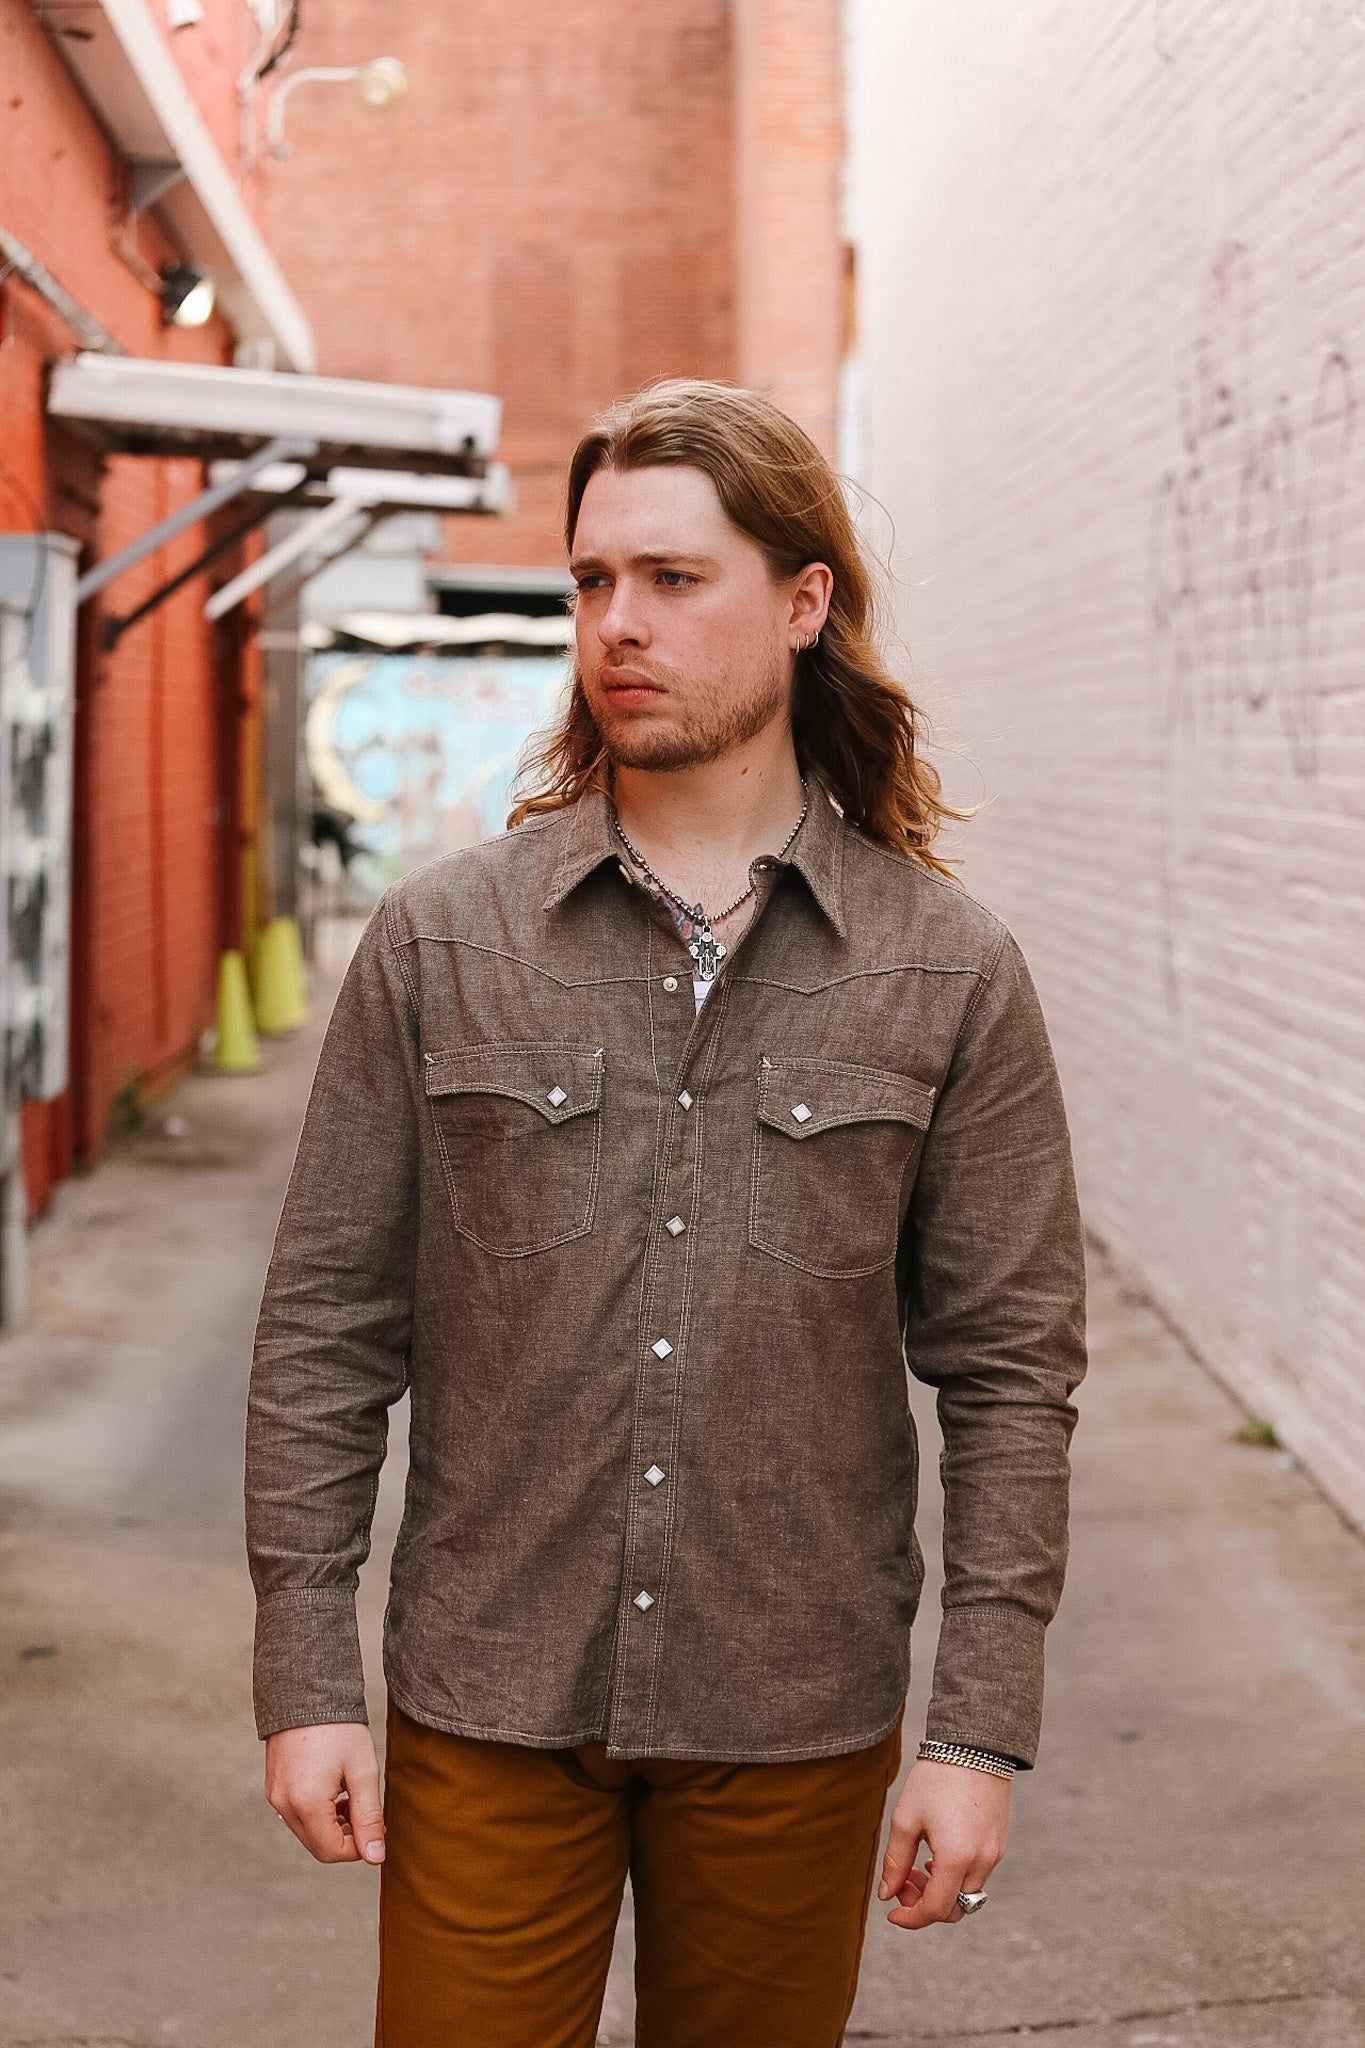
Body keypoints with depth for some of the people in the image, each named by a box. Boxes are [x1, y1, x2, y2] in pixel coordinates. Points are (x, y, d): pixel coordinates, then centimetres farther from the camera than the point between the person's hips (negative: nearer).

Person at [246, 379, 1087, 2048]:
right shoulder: (438, 940, -1)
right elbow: (326, 1326, 1)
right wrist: (304, 1678, -3)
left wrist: (982, 1729, -4)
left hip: (797, 1724, 0)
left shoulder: (951, 972, -2)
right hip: (486, 1709, 0)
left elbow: (1011, 1365, -1)